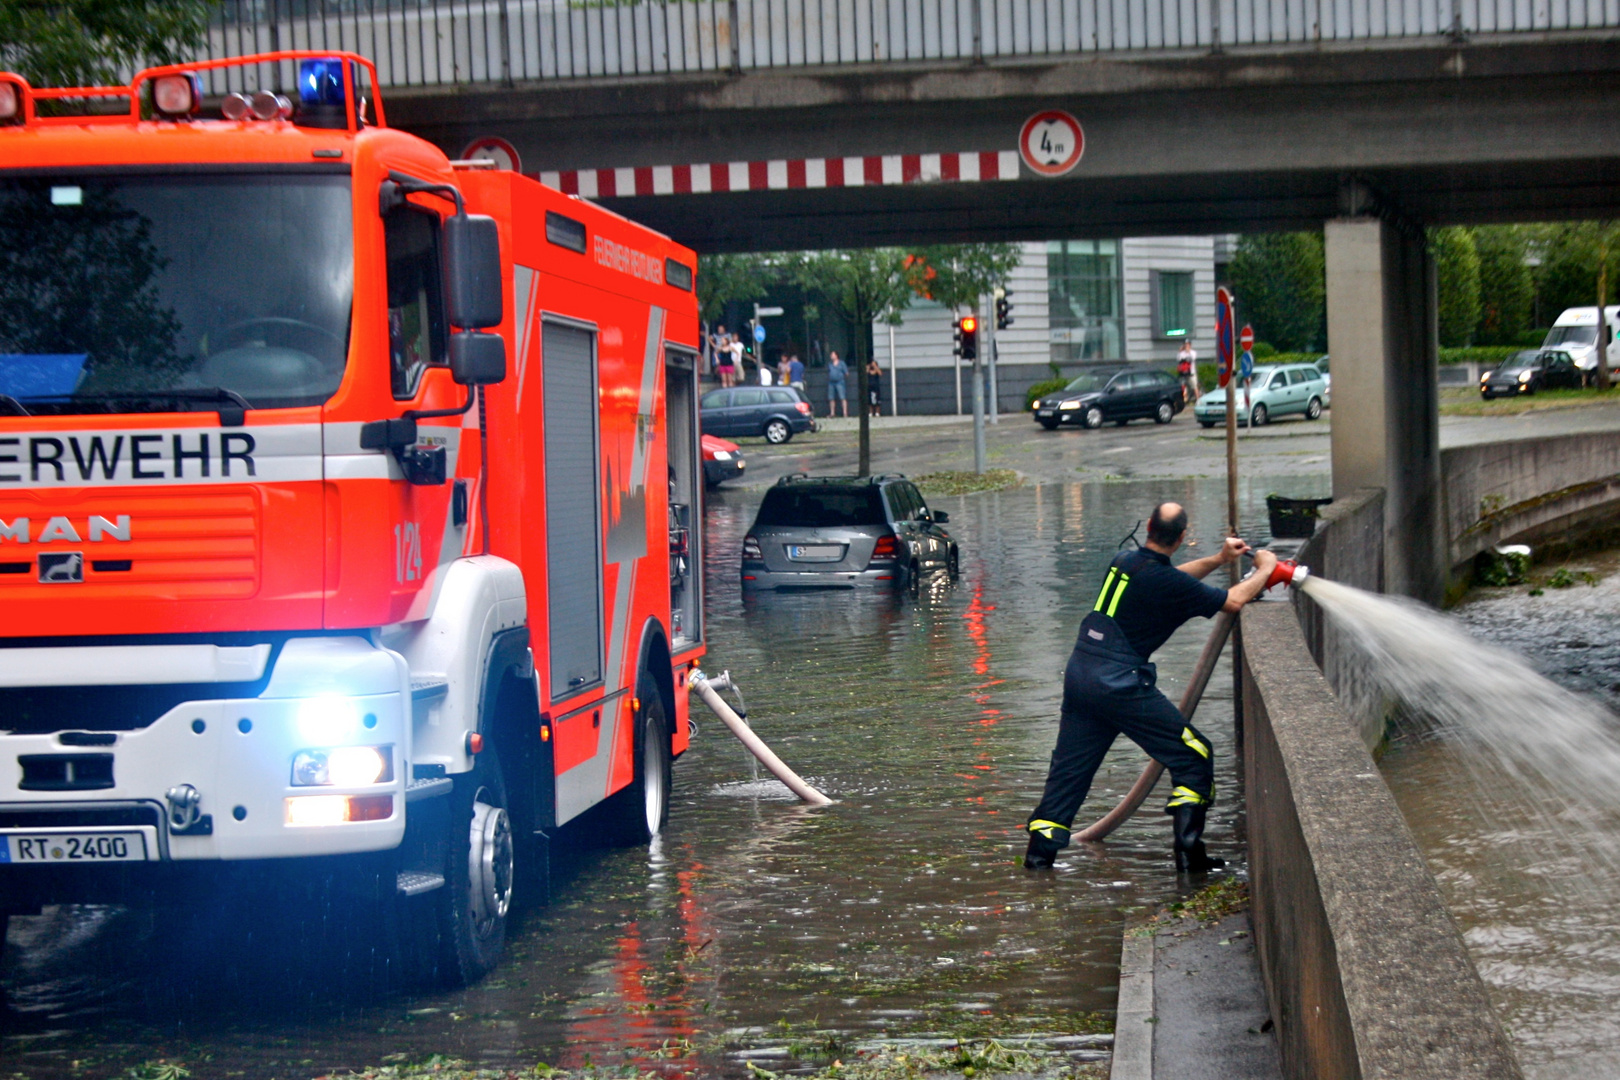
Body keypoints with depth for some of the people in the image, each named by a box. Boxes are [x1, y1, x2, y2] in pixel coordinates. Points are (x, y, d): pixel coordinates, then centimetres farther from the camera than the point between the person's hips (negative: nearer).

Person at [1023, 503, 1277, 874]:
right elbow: (1233, 601, -4)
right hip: (1119, 683, -7)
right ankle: (1189, 853, 1)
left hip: (1079, 672, 7)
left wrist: (1218, 559, 26)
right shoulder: (1166, 583, -12)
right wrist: (1264, 570, 13)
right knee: (1193, 756, 4)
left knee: (1069, 769, 14)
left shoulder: (1125, 561, 10)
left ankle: (1039, 855, 10)